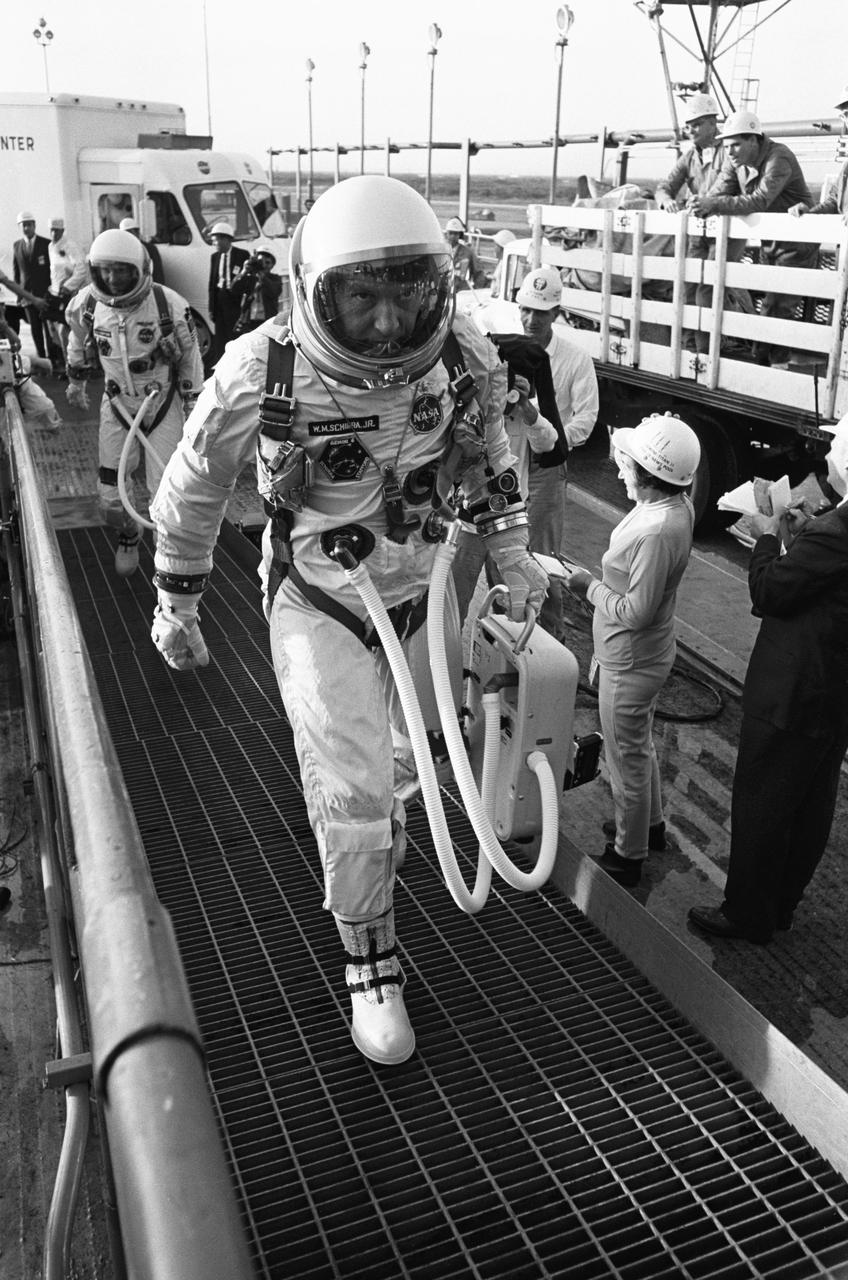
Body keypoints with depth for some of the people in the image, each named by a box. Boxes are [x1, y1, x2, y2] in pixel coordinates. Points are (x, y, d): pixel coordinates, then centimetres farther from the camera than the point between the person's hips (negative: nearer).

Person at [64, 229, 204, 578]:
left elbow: (189, 355, -6)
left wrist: (193, 406, -1)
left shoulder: (168, 305, -20)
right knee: (112, 492, 3)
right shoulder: (86, 304, -11)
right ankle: (128, 537, 33)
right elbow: (79, 343, 11)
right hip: (118, 405, 3)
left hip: (164, 403, -2)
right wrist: (76, 381, 23)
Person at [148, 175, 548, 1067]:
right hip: (319, 602, -3)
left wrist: (511, 556, 12)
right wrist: (175, 608, 2)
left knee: (412, 760, 19)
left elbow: (488, 457, 8)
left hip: (424, 588, 4)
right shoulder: (261, 374, -24)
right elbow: (192, 490, -7)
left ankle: (376, 848, 54)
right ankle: (371, 965, 16)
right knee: (351, 792, -7)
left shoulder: (466, 358, -15)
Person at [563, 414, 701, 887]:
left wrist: (590, 587, -17)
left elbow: (636, 612, -29)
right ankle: (652, 824, 48)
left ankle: (628, 856, 27)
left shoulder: (656, 532, -33)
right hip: (642, 654, 10)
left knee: (627, 758, 9)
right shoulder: (678, 506, -3)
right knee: (641, 746, 28)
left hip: (631, 663, -10)